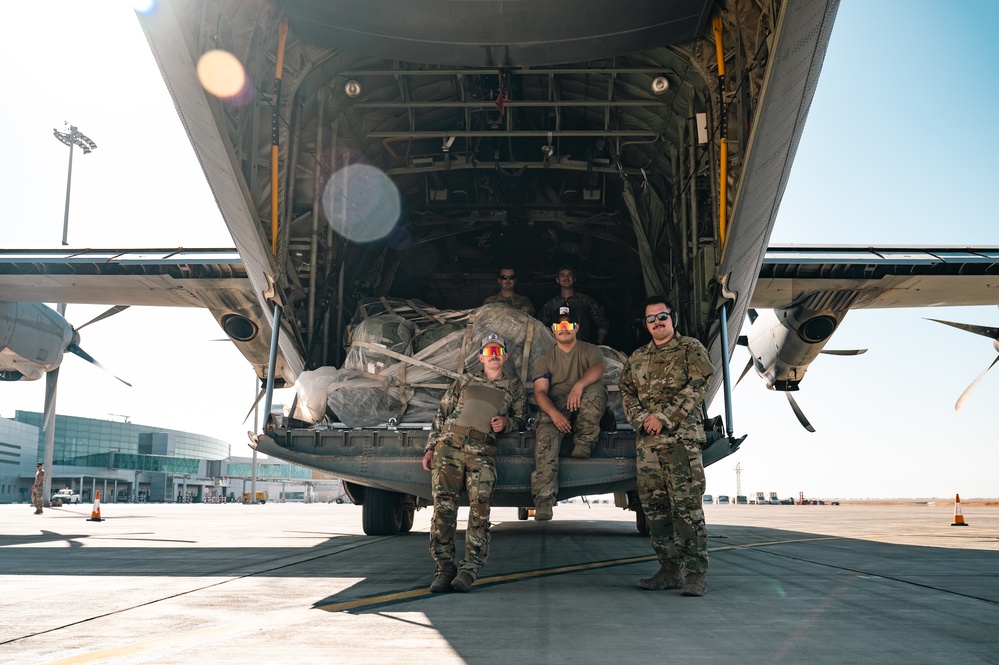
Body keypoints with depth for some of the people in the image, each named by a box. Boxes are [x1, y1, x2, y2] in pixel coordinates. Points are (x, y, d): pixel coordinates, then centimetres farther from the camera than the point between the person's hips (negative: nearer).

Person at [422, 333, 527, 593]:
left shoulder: (515, 387, 21)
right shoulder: (463, 381, 22)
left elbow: (520, 420, 20)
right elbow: (441, 415, 21)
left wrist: (506, 422, -3)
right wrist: (430, 448, 11)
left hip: (482, 450, -1)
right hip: (449, 443, 1)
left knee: (479, 507, -15)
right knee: (443, 505, -9)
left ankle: (469, 570, -12)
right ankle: (444, 568, -4)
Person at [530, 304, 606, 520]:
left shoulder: (590, 351, 14)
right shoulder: (545, 360, 16)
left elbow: (598, 369, -12)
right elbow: (540, 392, 0)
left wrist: (579, 385, -34)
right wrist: (554, 413, -22)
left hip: (585, 412, 0)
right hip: (555, 406, 0)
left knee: (595, 389, -32)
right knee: (545, 430, -34)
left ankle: (583, 444, -22)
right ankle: (543, 498, -43)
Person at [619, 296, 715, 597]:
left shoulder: (691, 349, 4)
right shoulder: (637, 358, 20)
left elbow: (697, 387, -7)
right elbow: (626, 392, 15)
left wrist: (663, 418, -13)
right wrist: (641, 419, -5)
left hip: (682, 438, -6)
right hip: (646, 441, 6)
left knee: (686, 504, -10)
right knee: (654, 507, 6)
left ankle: (695, 574, -6)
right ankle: (670, 569, 15)